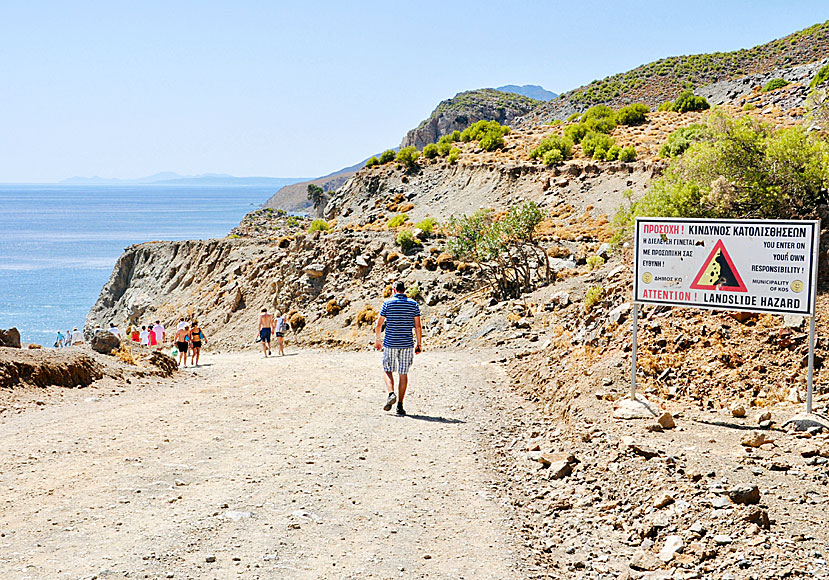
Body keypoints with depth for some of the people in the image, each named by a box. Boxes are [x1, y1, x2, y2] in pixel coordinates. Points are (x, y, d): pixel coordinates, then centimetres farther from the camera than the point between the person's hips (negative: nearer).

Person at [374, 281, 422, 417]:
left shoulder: (388, 303, -2)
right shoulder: (413, 304, 2)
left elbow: (379, 324, 1)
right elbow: (418, 326, 1)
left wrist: (377, 340, 14)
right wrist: (419, 344, 8)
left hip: (390, 343, -1)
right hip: (407, 344, 1)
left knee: (388, 371, 13)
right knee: (403, 374, 7)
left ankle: (391, 394, -13)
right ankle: (400, 406, 5)